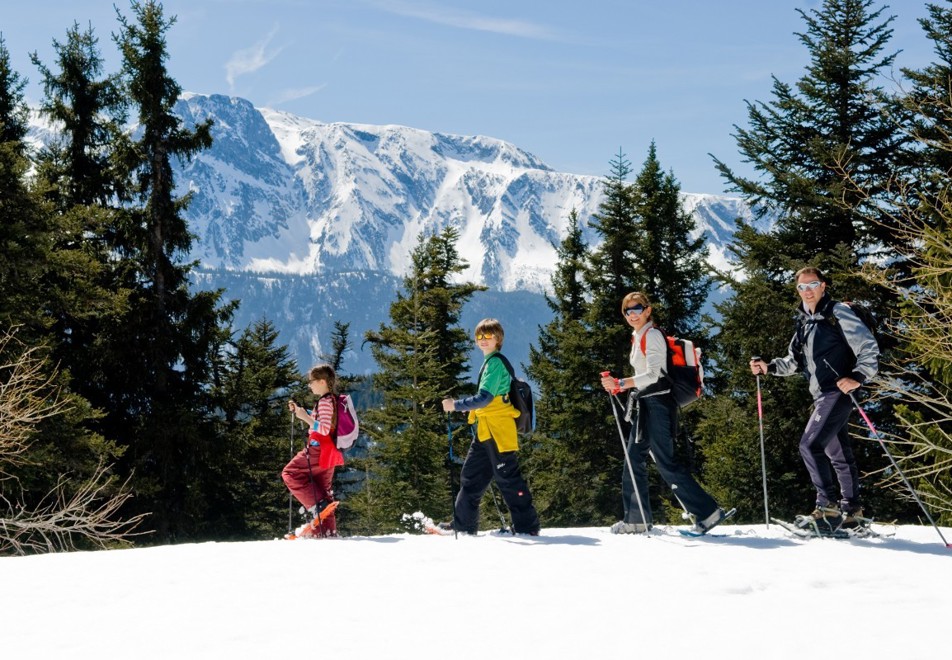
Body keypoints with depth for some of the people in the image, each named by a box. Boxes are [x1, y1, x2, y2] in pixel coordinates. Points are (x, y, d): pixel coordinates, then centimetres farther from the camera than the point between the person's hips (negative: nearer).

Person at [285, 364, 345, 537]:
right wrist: (300, 411, 23)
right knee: (322, 489, 14)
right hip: (327, 453, 10)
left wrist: (305, 417, -27)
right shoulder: (332, 400, 14)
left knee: (290, 473, -2)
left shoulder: (325, 402, -16)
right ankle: (329, 531, 15)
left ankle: (317, 504, -10)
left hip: (318, 451, -10)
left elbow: (324, 429, -26)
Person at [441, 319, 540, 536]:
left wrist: (456, 405, -16)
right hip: (486, 431, 10)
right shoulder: (490, 362, 18)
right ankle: (463, 525, 21)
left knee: (508, 477, -7)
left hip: (498, 430, -10)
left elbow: (484, 398, -21)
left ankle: (527, 526, -2)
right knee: (471, 477, 14)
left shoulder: (495, 362, -12)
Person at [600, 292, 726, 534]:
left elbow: (652, 375, -22)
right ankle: (636, 519, 16)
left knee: (666, 462, -11)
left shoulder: (652, 335, -11)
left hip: (657, 403, -10)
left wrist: (620, 383, -29)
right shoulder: (638, 337, 18)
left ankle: (707, 512, -8)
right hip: (646, 405, 10)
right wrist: (620, 386, 15)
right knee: (634, 460, 9)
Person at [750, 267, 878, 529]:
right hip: (823, 396, 8)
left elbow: (869, 347, -10)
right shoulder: (805, 322, 18)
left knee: (810, 444, -16)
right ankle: (850, 510, 19)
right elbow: (794, 362, 24)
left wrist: (858, 377, -23)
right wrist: (768, 367, 10)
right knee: (838, 454, 12)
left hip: (838, 392, -8)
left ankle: (828, 504, -10)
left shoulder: (838, 313, -6)